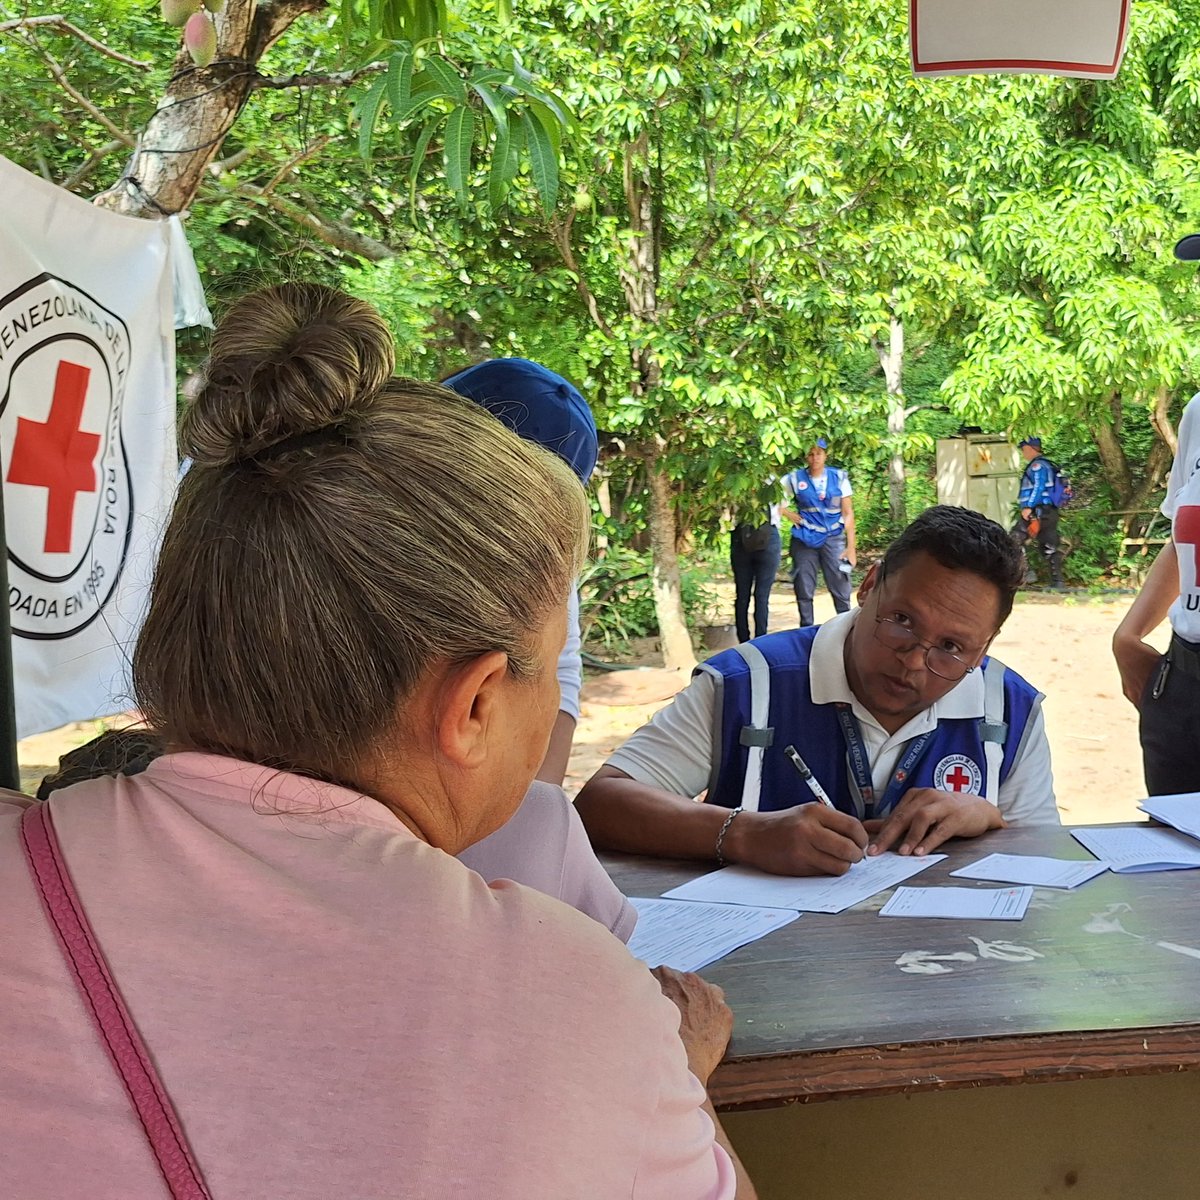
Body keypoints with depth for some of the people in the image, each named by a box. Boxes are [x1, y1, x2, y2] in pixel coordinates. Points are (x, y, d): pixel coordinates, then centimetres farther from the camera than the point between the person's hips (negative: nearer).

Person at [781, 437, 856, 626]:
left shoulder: (839, 477, 2)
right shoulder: (794, 479, 1)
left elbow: (848, 513, 2)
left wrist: (851, 546, -3)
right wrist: (789, 514, -3)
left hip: (833, 538, -1)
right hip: (805, 539, 1)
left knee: (841, 588, -5)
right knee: (804, 591, 5)